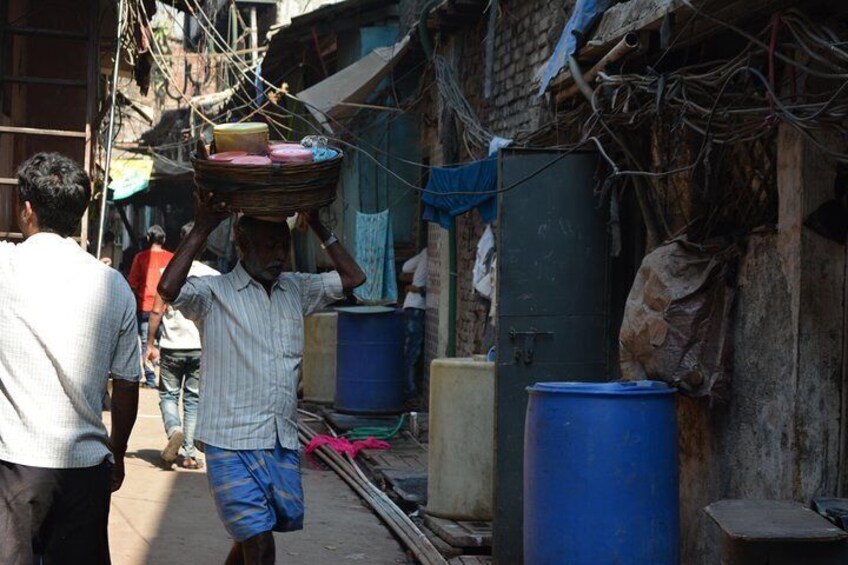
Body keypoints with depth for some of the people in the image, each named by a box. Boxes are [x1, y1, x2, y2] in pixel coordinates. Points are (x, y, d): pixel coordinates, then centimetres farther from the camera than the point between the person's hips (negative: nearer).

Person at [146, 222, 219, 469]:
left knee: (168, 395, 12)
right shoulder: (213, 276, -1)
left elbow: (156, 312, -5)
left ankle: (174, 429, -16)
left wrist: (150, 344, 4)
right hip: (201, 347, 1)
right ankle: (189, 453, 6)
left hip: (172, 347, -1)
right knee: (193, 398, 9)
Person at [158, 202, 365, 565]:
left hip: (283, 442, 6)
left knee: (252, 536, 15)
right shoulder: (214, 293, -5)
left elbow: (352, 278, 14)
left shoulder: (296, 290, 13)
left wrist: (318, 227, 7)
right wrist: (201, 229, -18)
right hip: (232, 442, -6)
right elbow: (168, 289, -23)